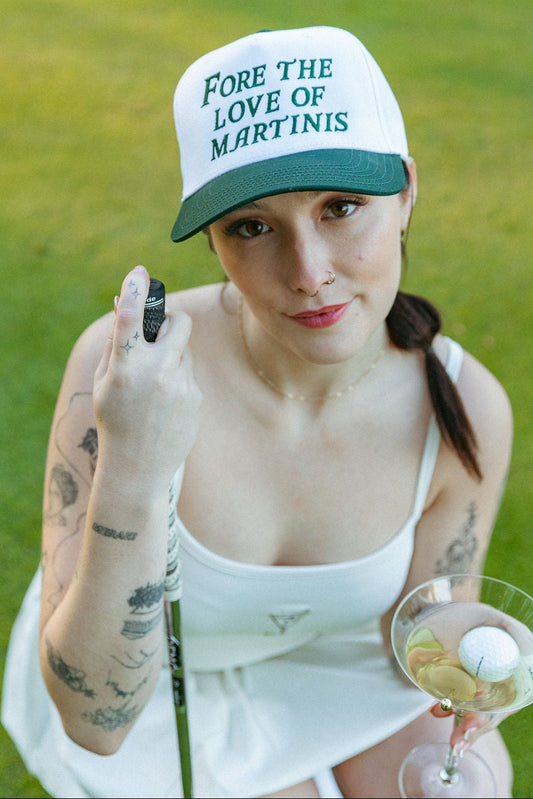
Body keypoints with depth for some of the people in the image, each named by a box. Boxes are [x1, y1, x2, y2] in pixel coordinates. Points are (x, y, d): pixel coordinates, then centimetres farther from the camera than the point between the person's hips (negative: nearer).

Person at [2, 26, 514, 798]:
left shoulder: (466, 408, -25)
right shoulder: (129, 367, -34)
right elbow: (94, 720, -33)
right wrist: (131, 480, -47)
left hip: (315, 649, 3)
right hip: (137, 691, -2)